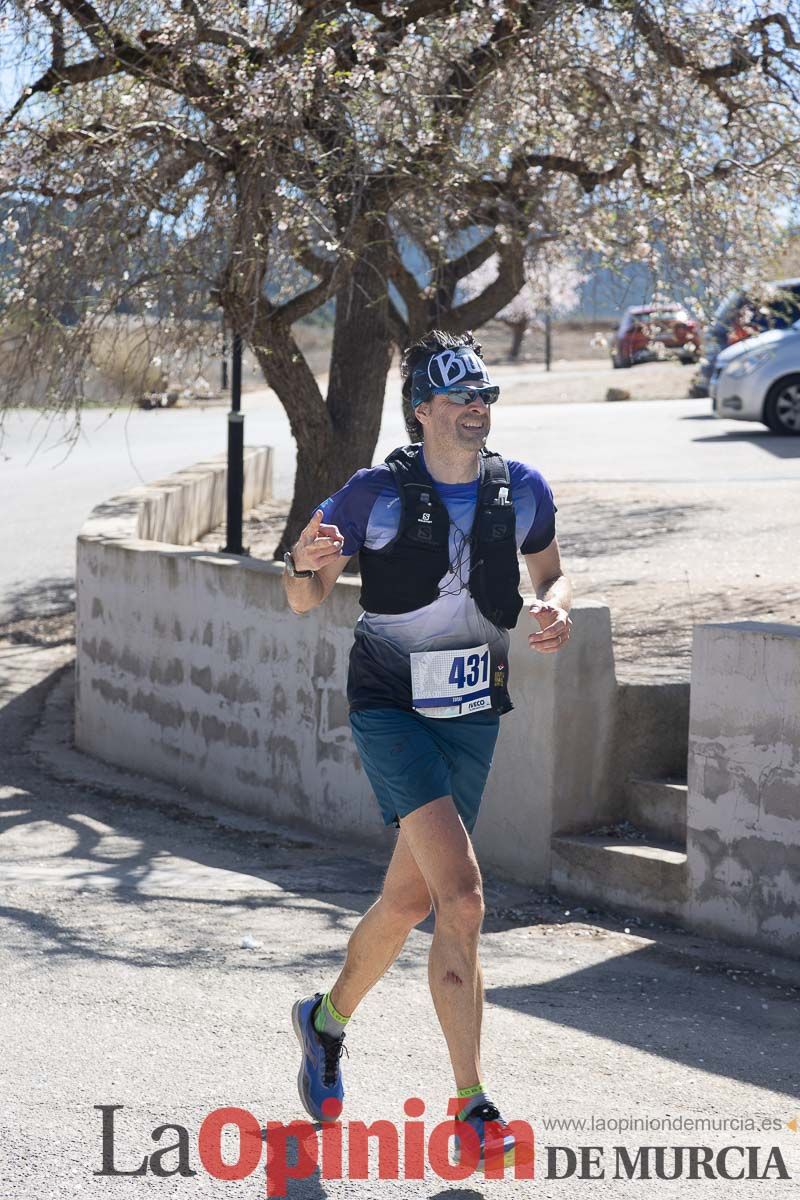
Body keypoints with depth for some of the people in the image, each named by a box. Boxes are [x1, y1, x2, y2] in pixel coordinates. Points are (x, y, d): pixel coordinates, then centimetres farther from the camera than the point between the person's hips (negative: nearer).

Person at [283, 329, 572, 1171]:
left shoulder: (522, 491, 0)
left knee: (411, 900, 11)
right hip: (390, 709, -4)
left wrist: (556, 608, -5)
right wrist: (306, 564, -26)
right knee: (461, 897, -19)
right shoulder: (377, 494, -11)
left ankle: (328, 1020, 39)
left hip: (473, 713, 5)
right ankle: (472, 1107, -13)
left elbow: (550, 571, 18)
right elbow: (304, 601, -3)